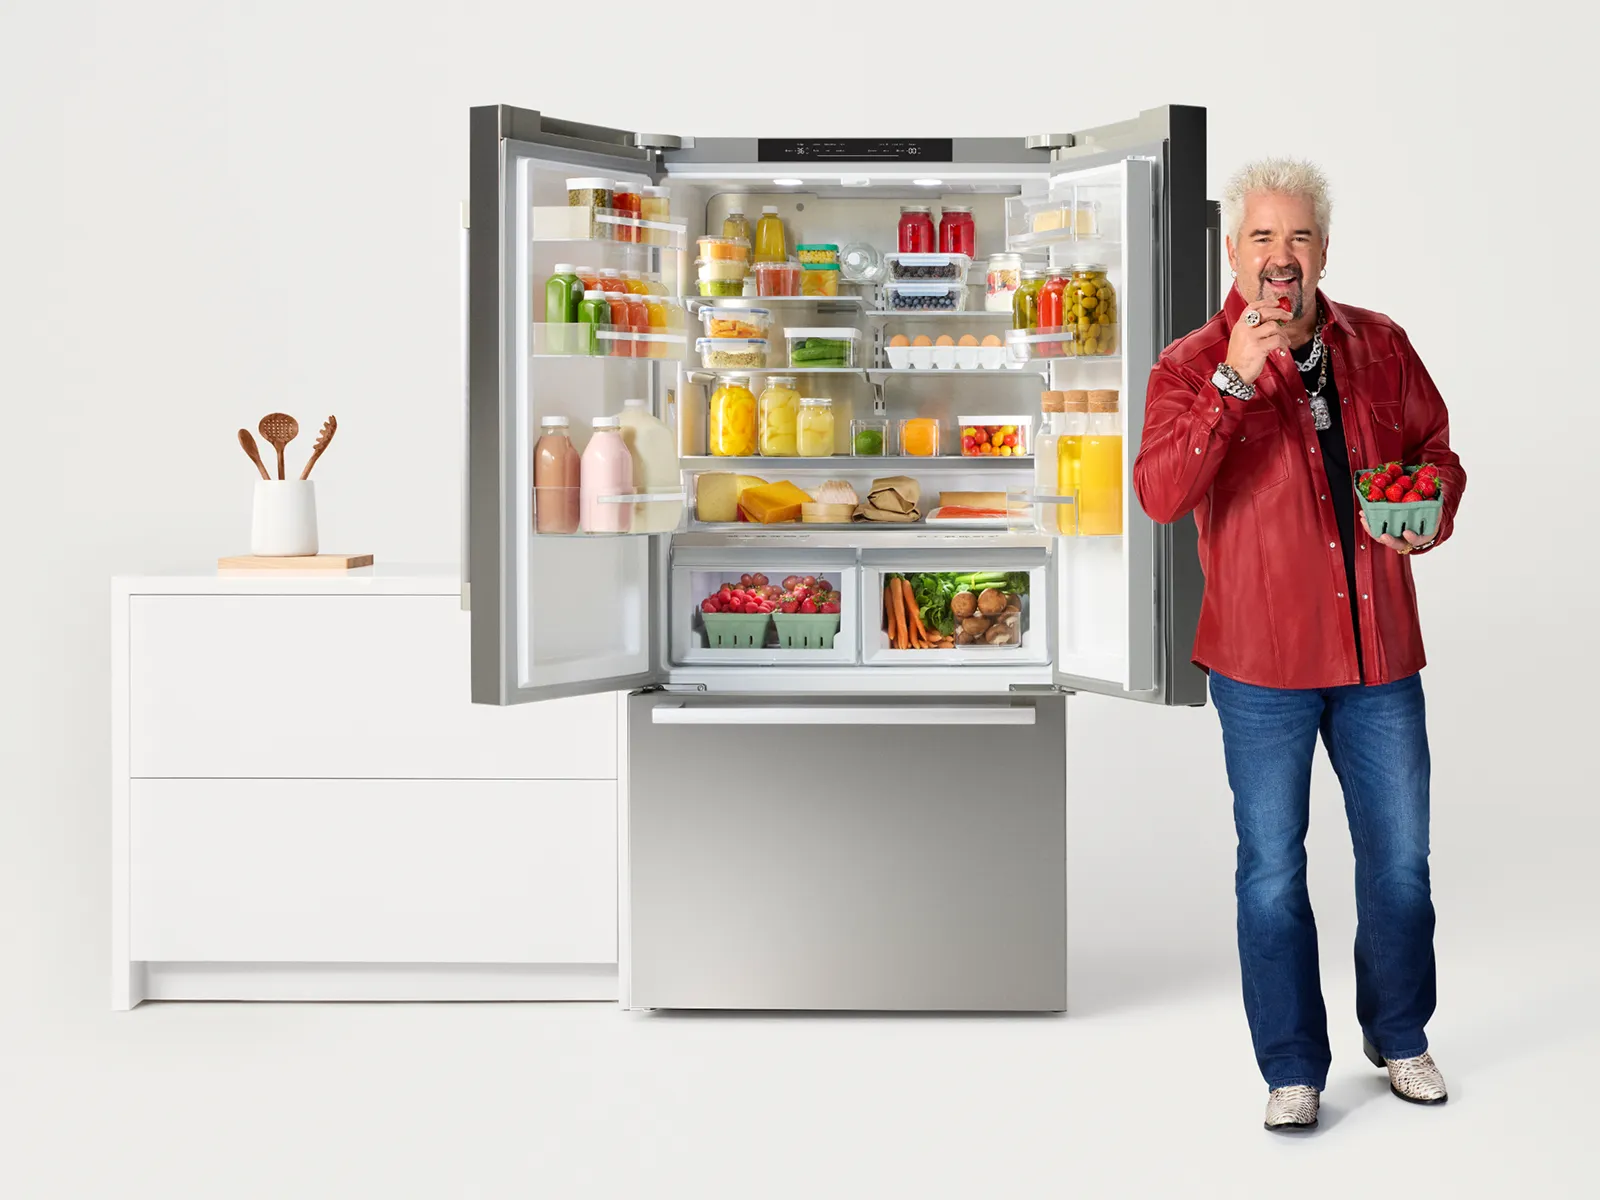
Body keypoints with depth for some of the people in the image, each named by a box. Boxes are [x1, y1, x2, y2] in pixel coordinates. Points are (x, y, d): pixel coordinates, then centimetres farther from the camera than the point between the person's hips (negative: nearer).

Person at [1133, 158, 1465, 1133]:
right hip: (1263, 659, -3)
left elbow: (1435, 448, 18)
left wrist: (1436, 514, -4)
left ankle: (1399, 1037, 34)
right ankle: (1294, 1068, 19)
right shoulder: (1194, 367, -6)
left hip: (1379, 651, 3)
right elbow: (1161, 495, -21)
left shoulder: (1380, 346, 6)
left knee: (1401, 857, 13)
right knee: (1272, 868, 5)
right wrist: (1233, 381, -27)